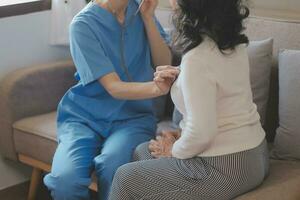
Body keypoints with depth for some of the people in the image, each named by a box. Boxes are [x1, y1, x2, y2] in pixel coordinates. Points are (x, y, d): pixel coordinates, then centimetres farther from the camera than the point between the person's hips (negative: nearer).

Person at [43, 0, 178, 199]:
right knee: (65, 179, -31)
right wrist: (156, 88, -36)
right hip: (85, 115, -2)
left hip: (132, 117, 2)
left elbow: (164, 64, 2)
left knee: (113, 166, -32)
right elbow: (114, 87, -18)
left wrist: (148, 17, -9)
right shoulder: (83, 24, -11)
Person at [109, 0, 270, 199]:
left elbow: (201, 133, -28)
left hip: (226, 168, -9)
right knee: (142, 151, 22)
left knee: (125, 177, 5)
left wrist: (174, 151, -9)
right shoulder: (235, 43, 0)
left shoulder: (197, 58, -27)